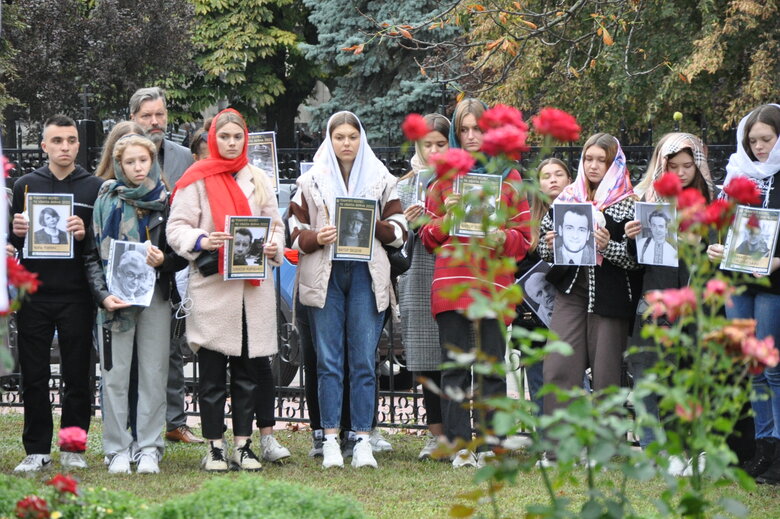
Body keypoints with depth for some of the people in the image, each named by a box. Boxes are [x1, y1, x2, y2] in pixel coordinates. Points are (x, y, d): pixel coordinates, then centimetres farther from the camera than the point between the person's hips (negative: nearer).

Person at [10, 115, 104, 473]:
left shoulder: (95, 188, 6)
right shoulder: (25, 185, 11)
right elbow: (10, 241, 14)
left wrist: (85, 233, -15)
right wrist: (17, 232, -8)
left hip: (76, 295, -1)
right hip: (34, 294, 1)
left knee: (77, 376, 2)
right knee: (34, 376, 2)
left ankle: (73, 449, 11)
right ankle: (37, 450, 9)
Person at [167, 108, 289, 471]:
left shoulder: (257, 179, 15)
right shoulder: (196, 180, 2)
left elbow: (275, 223, 18)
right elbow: (176, 228, -2)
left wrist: (274, 247, -3)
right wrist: (201, 241, -21)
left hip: (253, 287, 4)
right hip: (211, 288, -4)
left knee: (249, 367, 4)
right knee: (212, 371, -2)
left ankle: (244, 445, 10)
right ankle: (214, 447, 4)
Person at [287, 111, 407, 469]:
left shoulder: (381, 179, 11)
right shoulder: (311, 180, 10)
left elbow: (399, 231, 11)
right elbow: (295, 231, 9)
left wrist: (378, 226, -9)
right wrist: (317, 238, -11)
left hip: (367, 275, 0)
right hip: (323, 275, 0)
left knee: (364, 360, -3)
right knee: (329, 361, -1)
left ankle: (363, 440, 0)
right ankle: (330, 440, 2)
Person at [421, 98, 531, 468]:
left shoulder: (509, 177, 12)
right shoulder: (445, 175, 14)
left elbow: (524, 239, 10)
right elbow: (428, 238, 14)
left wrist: (502, 238, -11)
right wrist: (446, 217, -5)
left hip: (493, 284, -1)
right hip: (452, 282, 1)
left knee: (492, 368, -3)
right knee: (454, 368, -2)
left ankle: (490, 447, 1)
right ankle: (460, 446, 0)